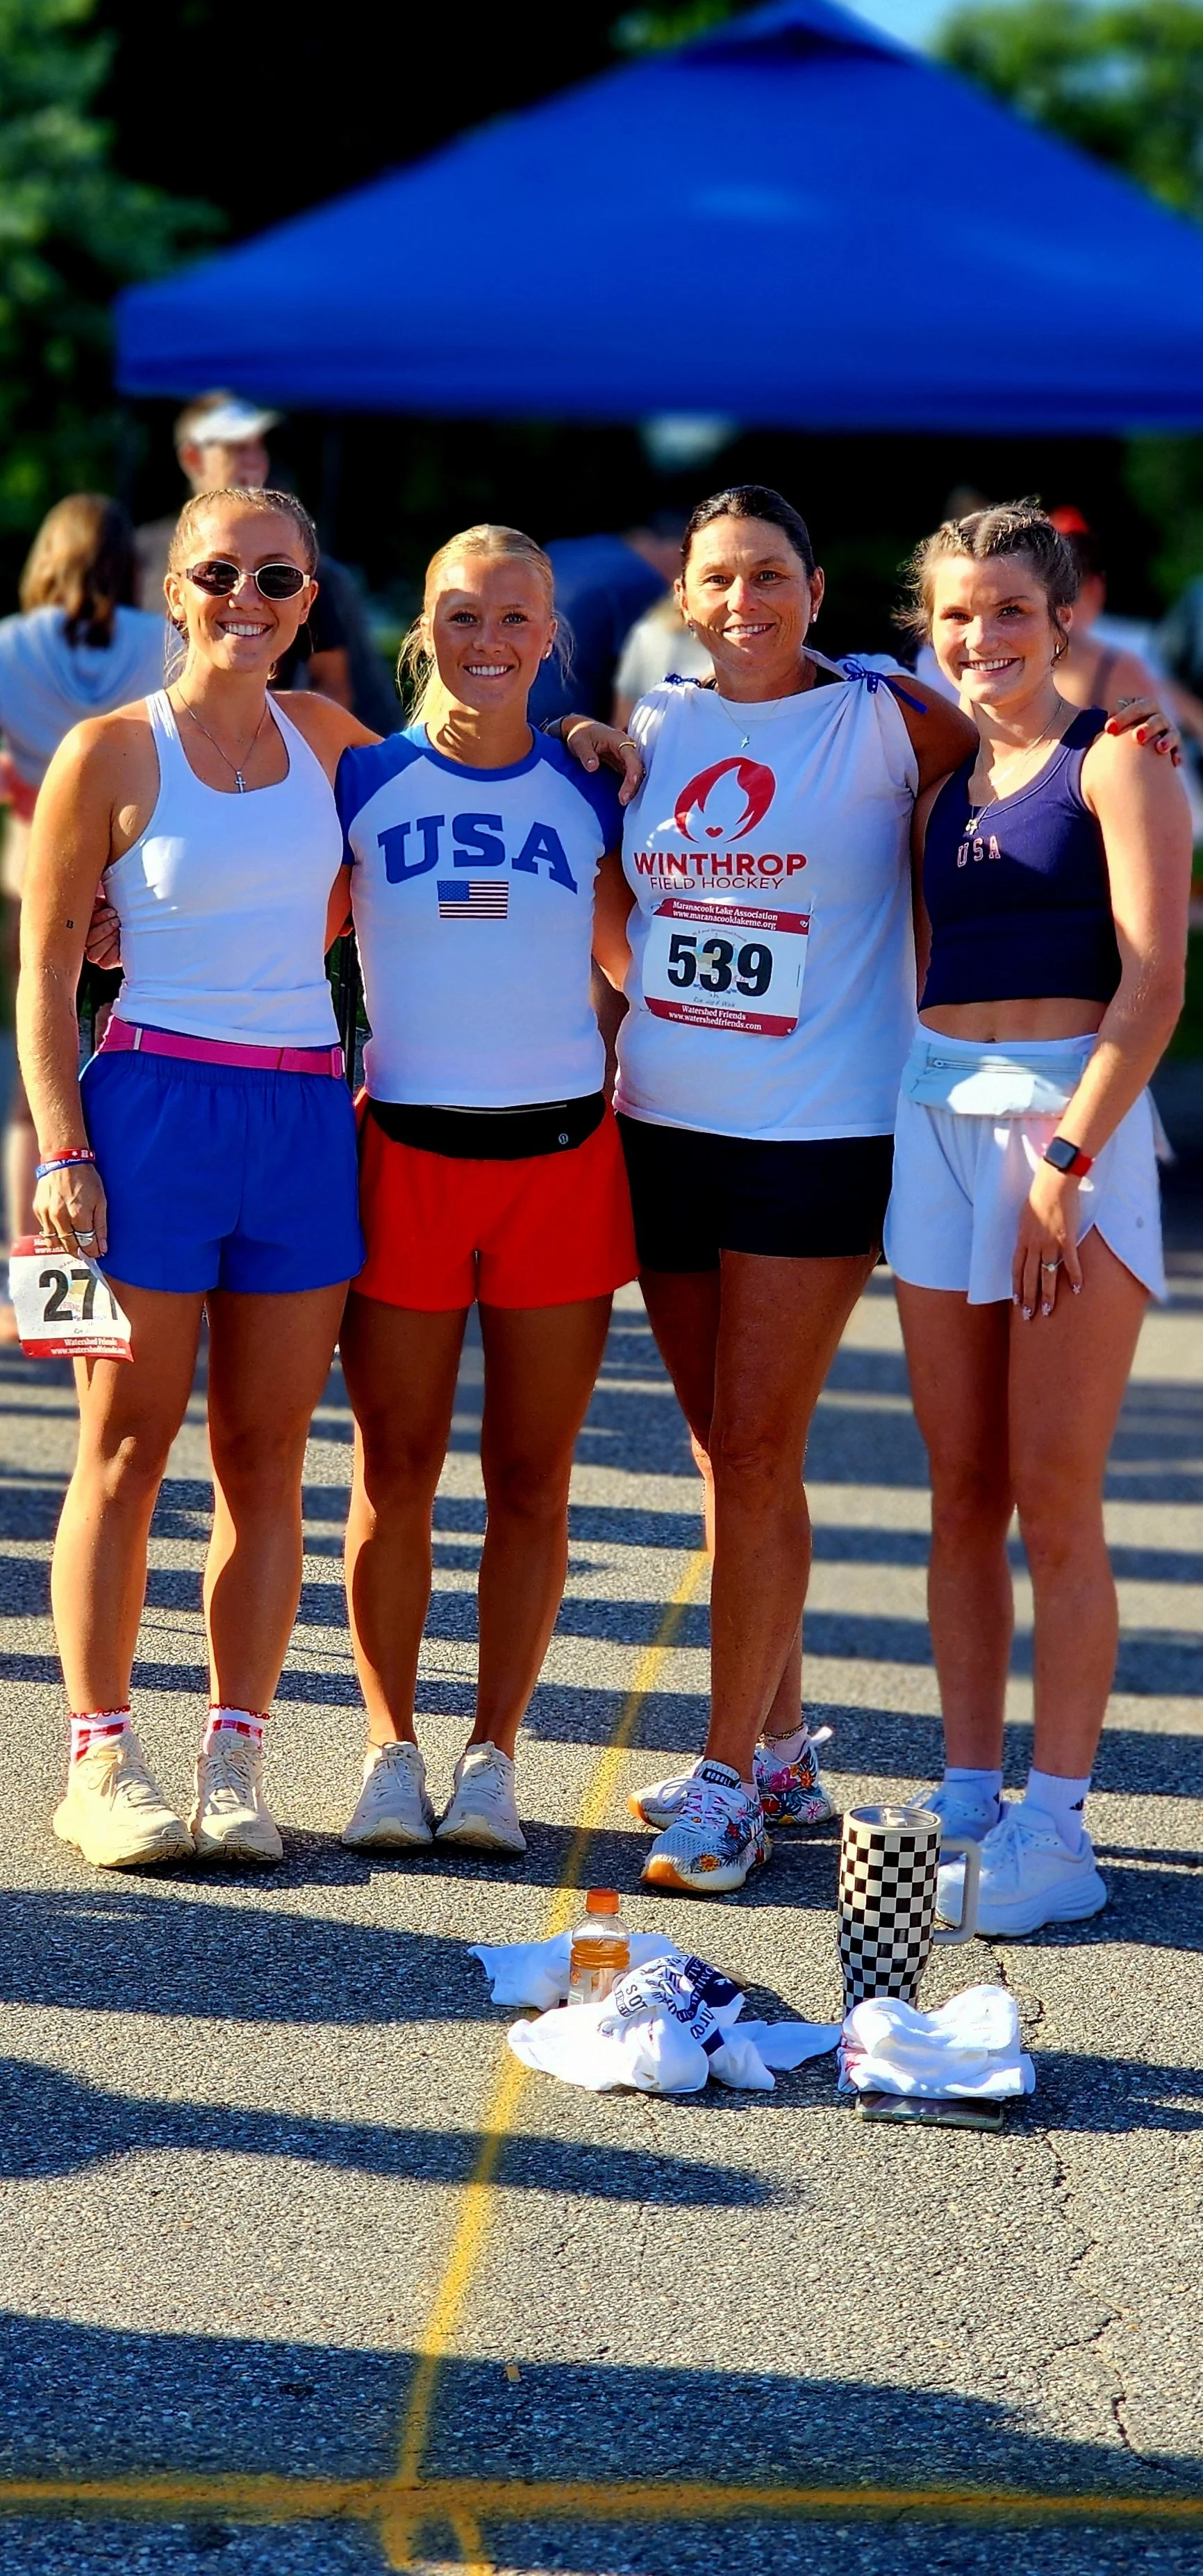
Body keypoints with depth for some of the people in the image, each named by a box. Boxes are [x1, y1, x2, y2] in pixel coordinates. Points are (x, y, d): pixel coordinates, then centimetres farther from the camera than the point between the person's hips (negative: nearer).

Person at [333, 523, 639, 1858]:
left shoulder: (591, 792, 7)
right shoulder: (364, 781, 3)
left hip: (559, 1158, 1)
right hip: (402, 1151, -1)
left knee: (531, 1476, 3)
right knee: (393, 1464, 1)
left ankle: (493, 1758, 11)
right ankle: (391, 1753, 11)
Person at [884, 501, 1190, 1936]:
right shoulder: (942, 786, 16)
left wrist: (1066, 1157, -18)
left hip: (1073, 1116, -6)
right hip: (935, 1119, 6)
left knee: (1054, 1496, -8)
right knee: (963, 1493, 6)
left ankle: (1057, 1830, -5)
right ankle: (968, 1797, 12)